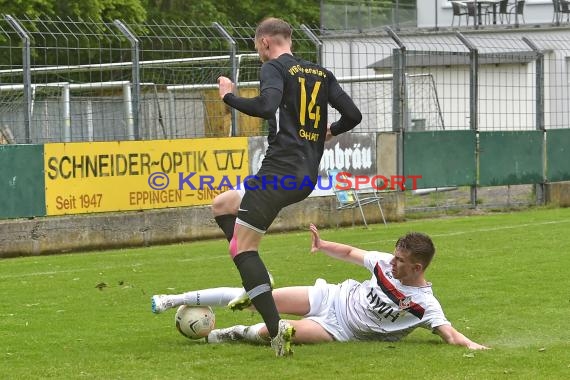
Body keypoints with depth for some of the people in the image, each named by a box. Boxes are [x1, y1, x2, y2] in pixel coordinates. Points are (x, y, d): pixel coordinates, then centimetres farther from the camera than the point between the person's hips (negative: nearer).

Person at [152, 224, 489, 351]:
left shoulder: (424, 304, -21)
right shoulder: (387, 263, -6)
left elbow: (449, 332, -30)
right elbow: (351, 253, 9)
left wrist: (470, 344, -50)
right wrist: (323, 245, -6)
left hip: (338, 330, -4)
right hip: (332, 297, 4)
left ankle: (238, 334, 6)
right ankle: (181, 300, 10)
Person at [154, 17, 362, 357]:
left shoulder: (274, 68, -4)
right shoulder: (322, 74, 15)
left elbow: (267, 106, -24)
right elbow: (353, 115, 10)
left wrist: (230, 96, -7)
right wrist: (328, 132, 30)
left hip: (280, 169, -8)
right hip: (307, 176, 8)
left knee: (242, 248, -7)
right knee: (221, 205, 24)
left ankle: (277, 328, -20)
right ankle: (257, 281, 10)